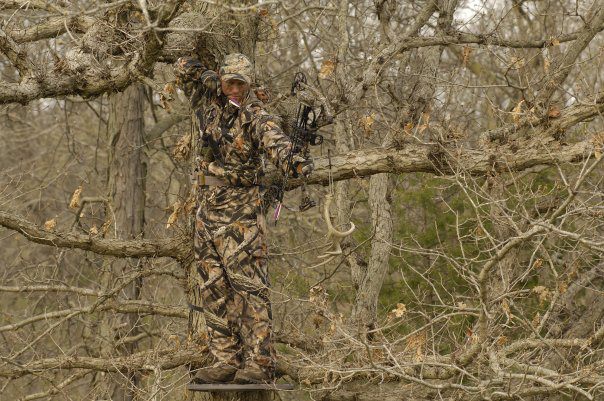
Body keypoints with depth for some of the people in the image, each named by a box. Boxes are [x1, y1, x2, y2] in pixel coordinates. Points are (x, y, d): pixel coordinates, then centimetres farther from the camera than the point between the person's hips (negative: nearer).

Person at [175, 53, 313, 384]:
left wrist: (294, 162, -51)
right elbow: (184, 68, 13)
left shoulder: (257, 116, -11)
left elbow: (274, 142, -30)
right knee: (211, 288, 6)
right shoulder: (209, 101, 8)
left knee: (248, 284, -12)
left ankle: (259, 362, -15)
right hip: (208, 208, 7)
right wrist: (213, 81, 3)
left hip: (241, 211, -7)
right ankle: (225, 360, 10)